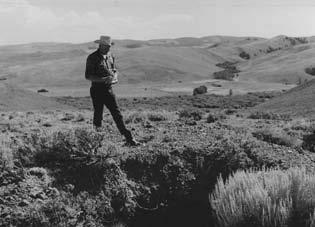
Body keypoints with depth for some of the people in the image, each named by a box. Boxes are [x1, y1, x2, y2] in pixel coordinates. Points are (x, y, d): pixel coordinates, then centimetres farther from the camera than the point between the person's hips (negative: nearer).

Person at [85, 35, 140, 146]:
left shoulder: (110, 55, 10)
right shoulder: (92, 58, -9)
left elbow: (114, 70, 21)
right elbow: (88, 76, -13)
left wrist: (114, 76, -4)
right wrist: (104, 79, -24)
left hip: (109, 89, 5)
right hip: (97, 90, -5)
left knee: (117, 114, 2)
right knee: (98, 115, 3)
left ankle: (129, 139, 2)